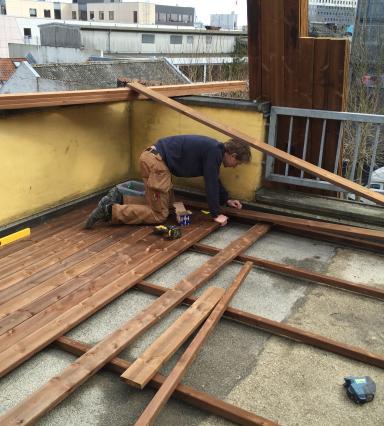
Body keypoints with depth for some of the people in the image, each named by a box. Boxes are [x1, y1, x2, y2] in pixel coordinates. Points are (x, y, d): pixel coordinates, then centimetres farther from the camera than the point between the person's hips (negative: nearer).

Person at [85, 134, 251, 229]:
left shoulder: (213, 149, 19)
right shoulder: (215, 151, -10)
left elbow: (213, 179, 32)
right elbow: (211, 184, -11)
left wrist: (226, 199, 35)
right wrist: (216, 214, -3)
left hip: (153, 158, 10)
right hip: (155, 161, -10)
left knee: (162, 202, 18)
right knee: (159, 214, -5)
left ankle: (120, 198, 10)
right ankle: (110, 210, -12)